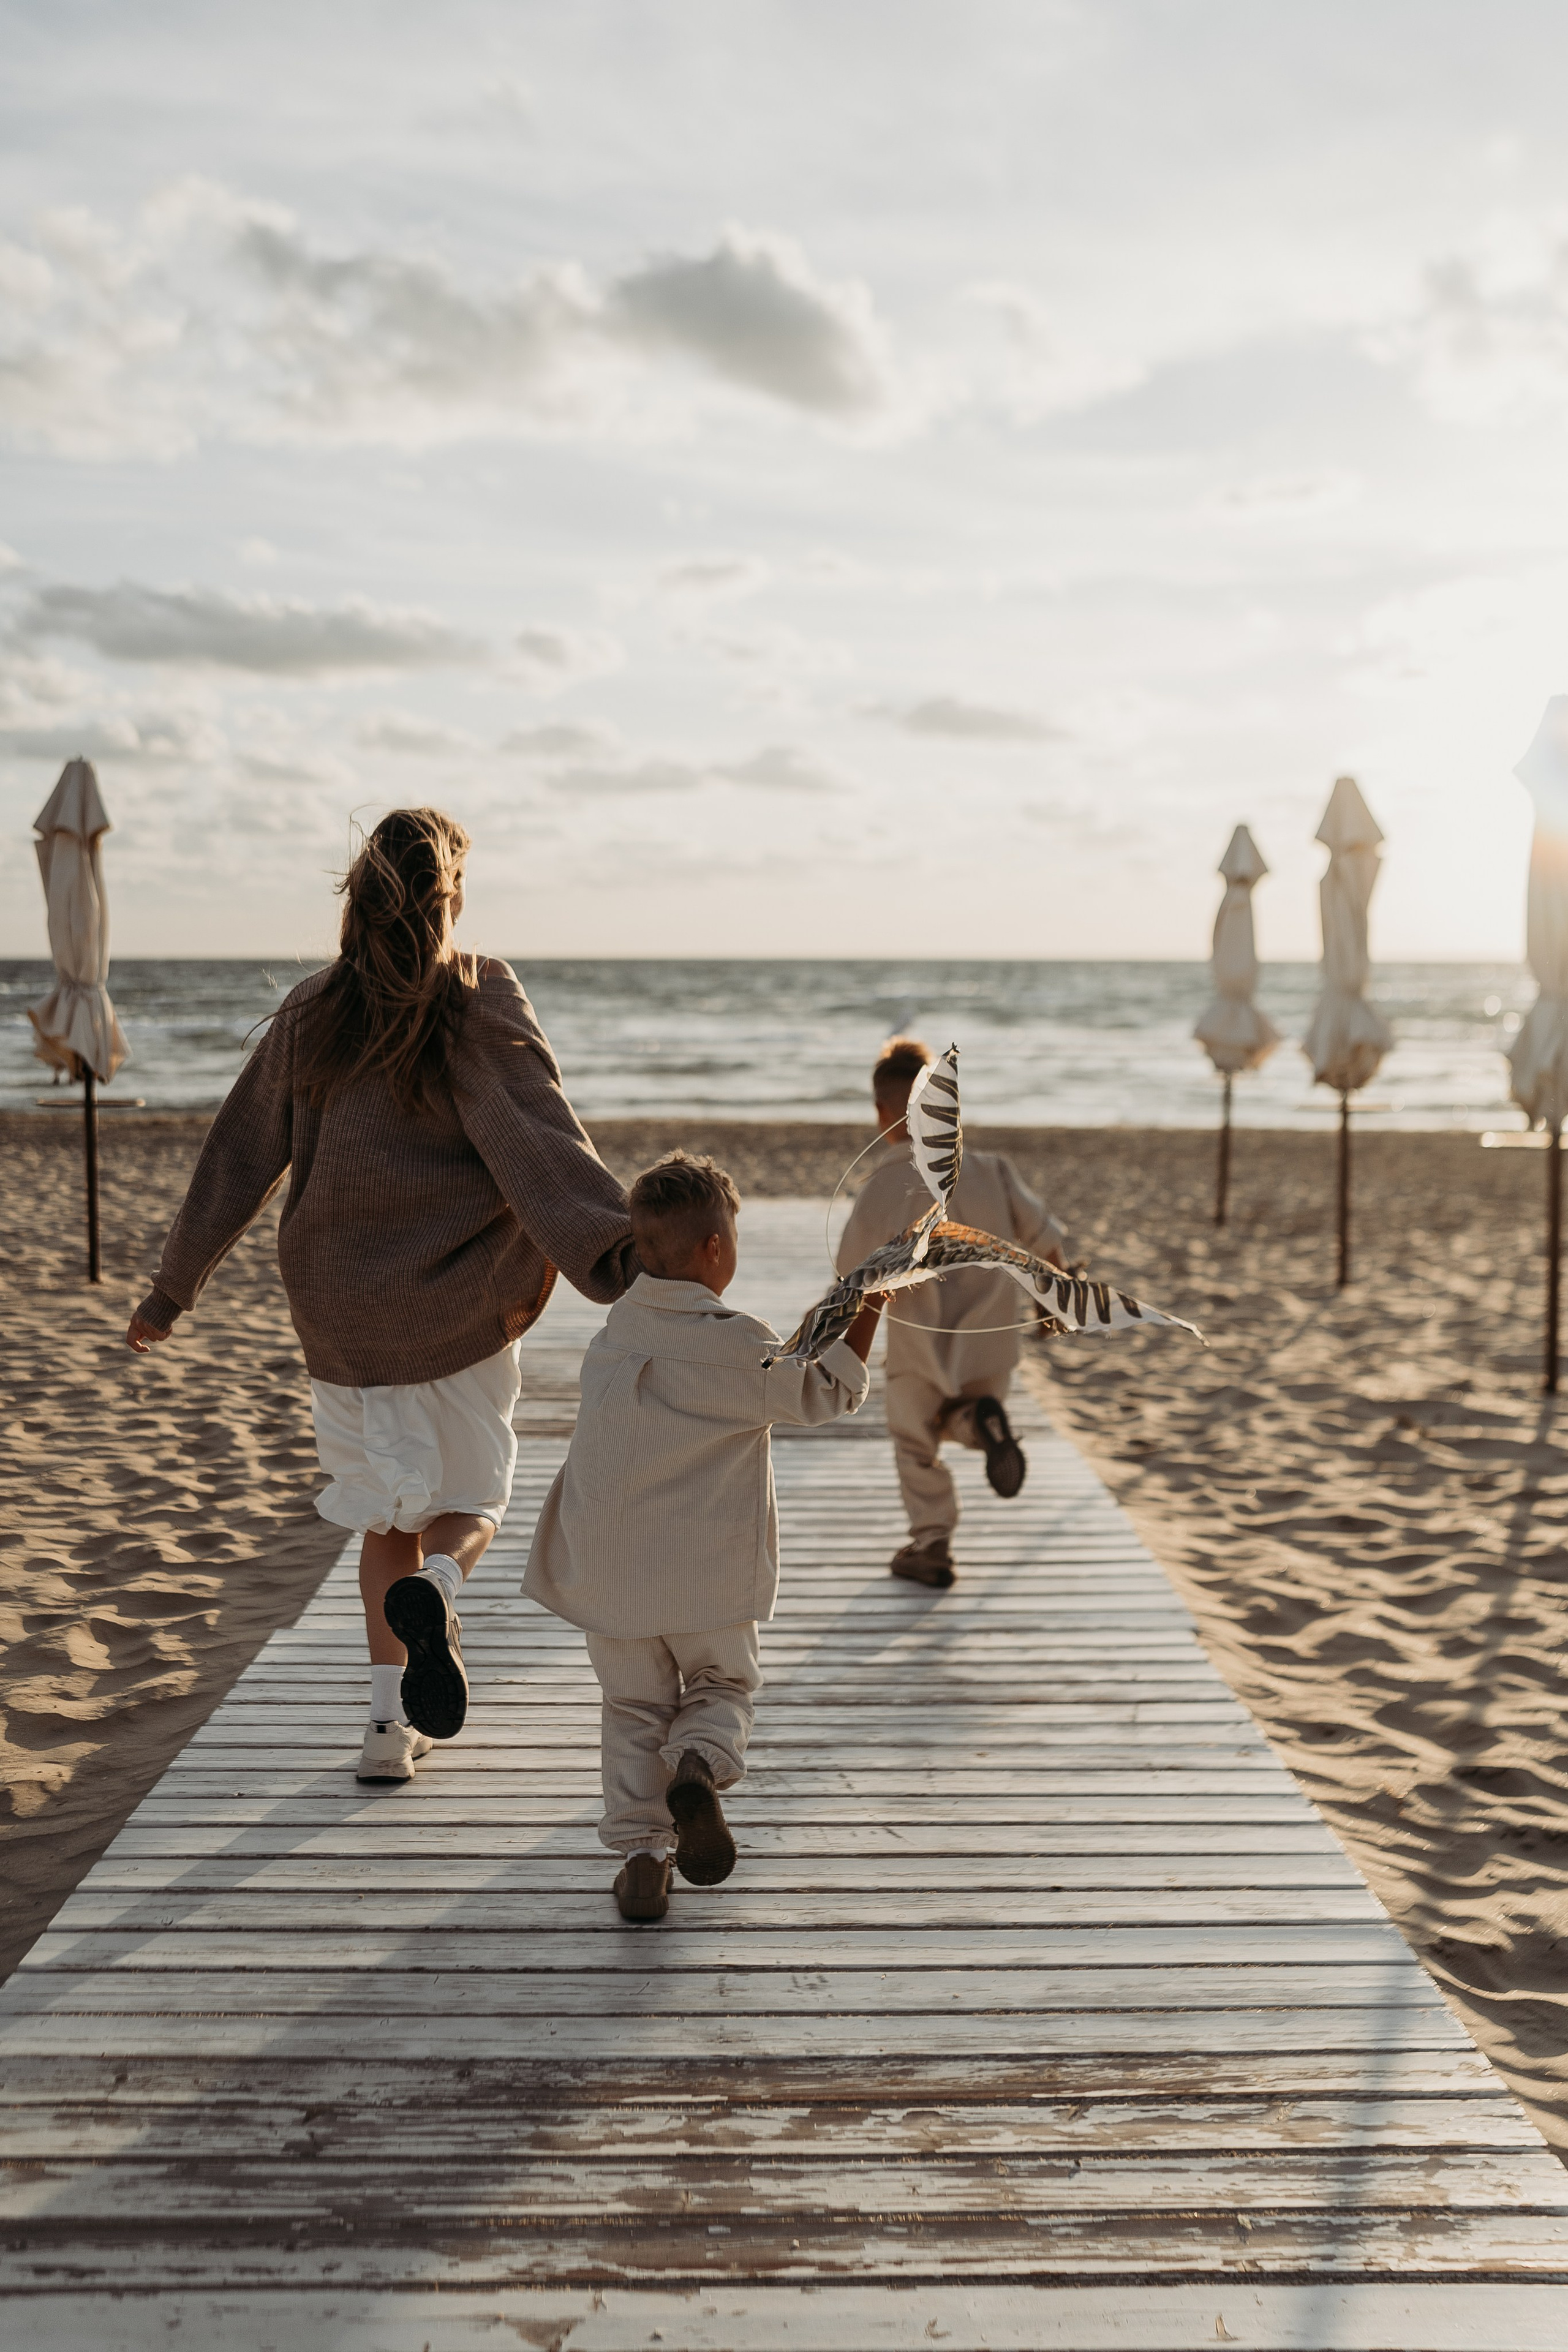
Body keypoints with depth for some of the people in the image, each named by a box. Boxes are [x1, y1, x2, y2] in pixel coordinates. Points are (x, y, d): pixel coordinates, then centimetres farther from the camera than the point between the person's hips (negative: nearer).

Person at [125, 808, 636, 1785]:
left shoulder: (311, 1013, 3)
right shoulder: (481, 1000, -9)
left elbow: (240, 1161, 7)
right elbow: (541, 1143, -22)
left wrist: (174, 1289, 16)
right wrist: (626, 1248, -29)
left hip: (342, 1308, 3)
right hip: (464, 1302, -3)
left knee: (387, 1516, 16)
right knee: (470, 1502, 13)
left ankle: (391, 1721, 13)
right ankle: (435, 1586, -19)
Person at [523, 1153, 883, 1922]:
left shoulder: (614, 1332, 1)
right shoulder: (736, 1345, -14)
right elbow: (824, 1394, -2)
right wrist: (865, 1313, 4)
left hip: (612, 1568, 3)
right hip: (710, 1571, -3)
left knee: (635, 1706, 16)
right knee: (723, 1684, 19)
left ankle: (640, 1857, 11)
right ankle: (699, 1771, -11)